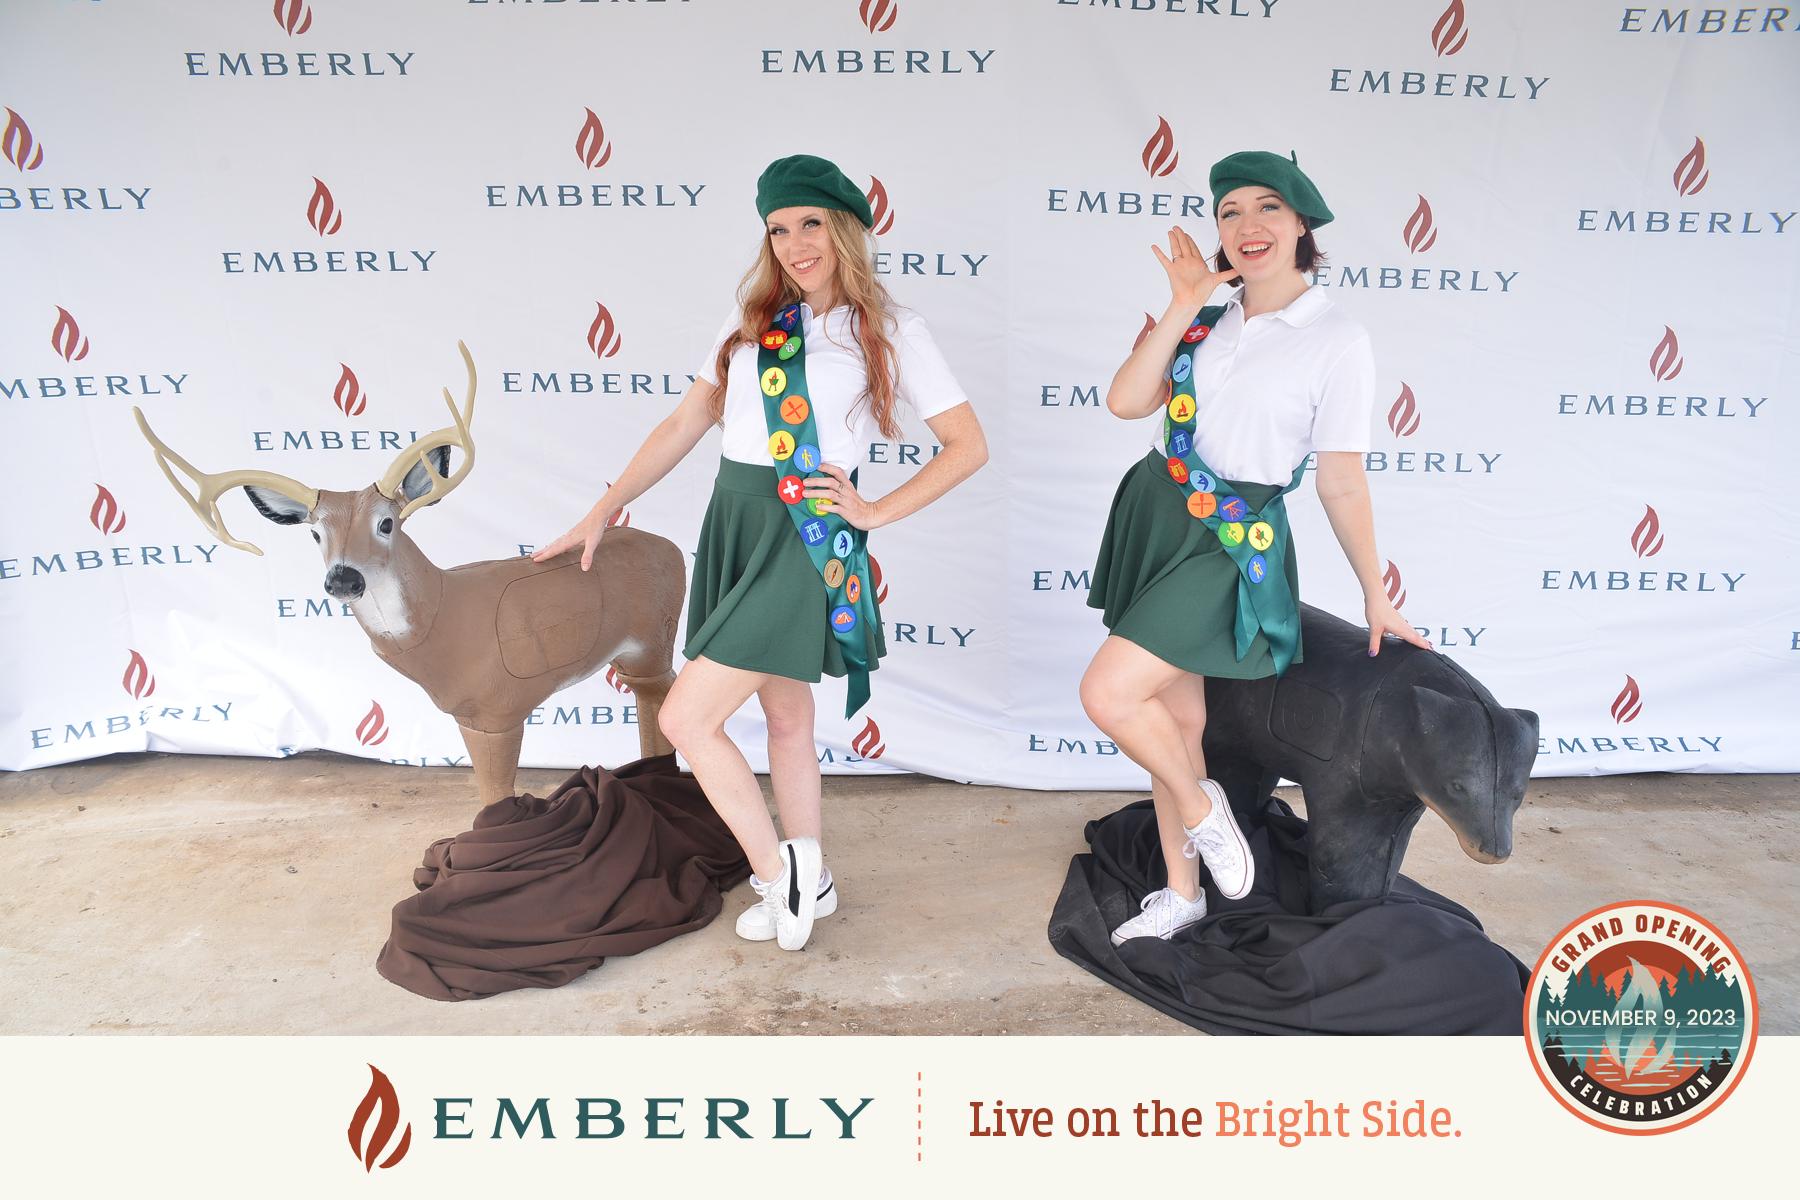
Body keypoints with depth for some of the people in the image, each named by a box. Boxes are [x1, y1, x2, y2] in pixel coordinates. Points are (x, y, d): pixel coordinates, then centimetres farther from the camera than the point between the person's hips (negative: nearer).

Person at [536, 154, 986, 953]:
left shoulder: (890, 331, -2)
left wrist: (874, 512, -7)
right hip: (734, 522, 6)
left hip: (808, 537, -5)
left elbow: (969, 446, -1)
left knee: (686, 719, -10)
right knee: (785, 715, 14)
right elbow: (685, 424, 11)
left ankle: (778, 873, 9)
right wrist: (603, 511, 7)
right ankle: (808, 883, 30)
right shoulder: (750, 320, 11)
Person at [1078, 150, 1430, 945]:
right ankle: (1181, 893, 29)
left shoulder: (1338, 341, -7)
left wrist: (1375, 596, 0)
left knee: (1109, 695, -19)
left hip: (1231, 541, -5)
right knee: (1176, 715, 13)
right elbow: (1125, 402, -6)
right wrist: (1182, 307, -8)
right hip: (1155, 515, 6)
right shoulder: (1205, 320, 7)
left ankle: (1201, 809, 11)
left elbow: (1342, 484, -4)